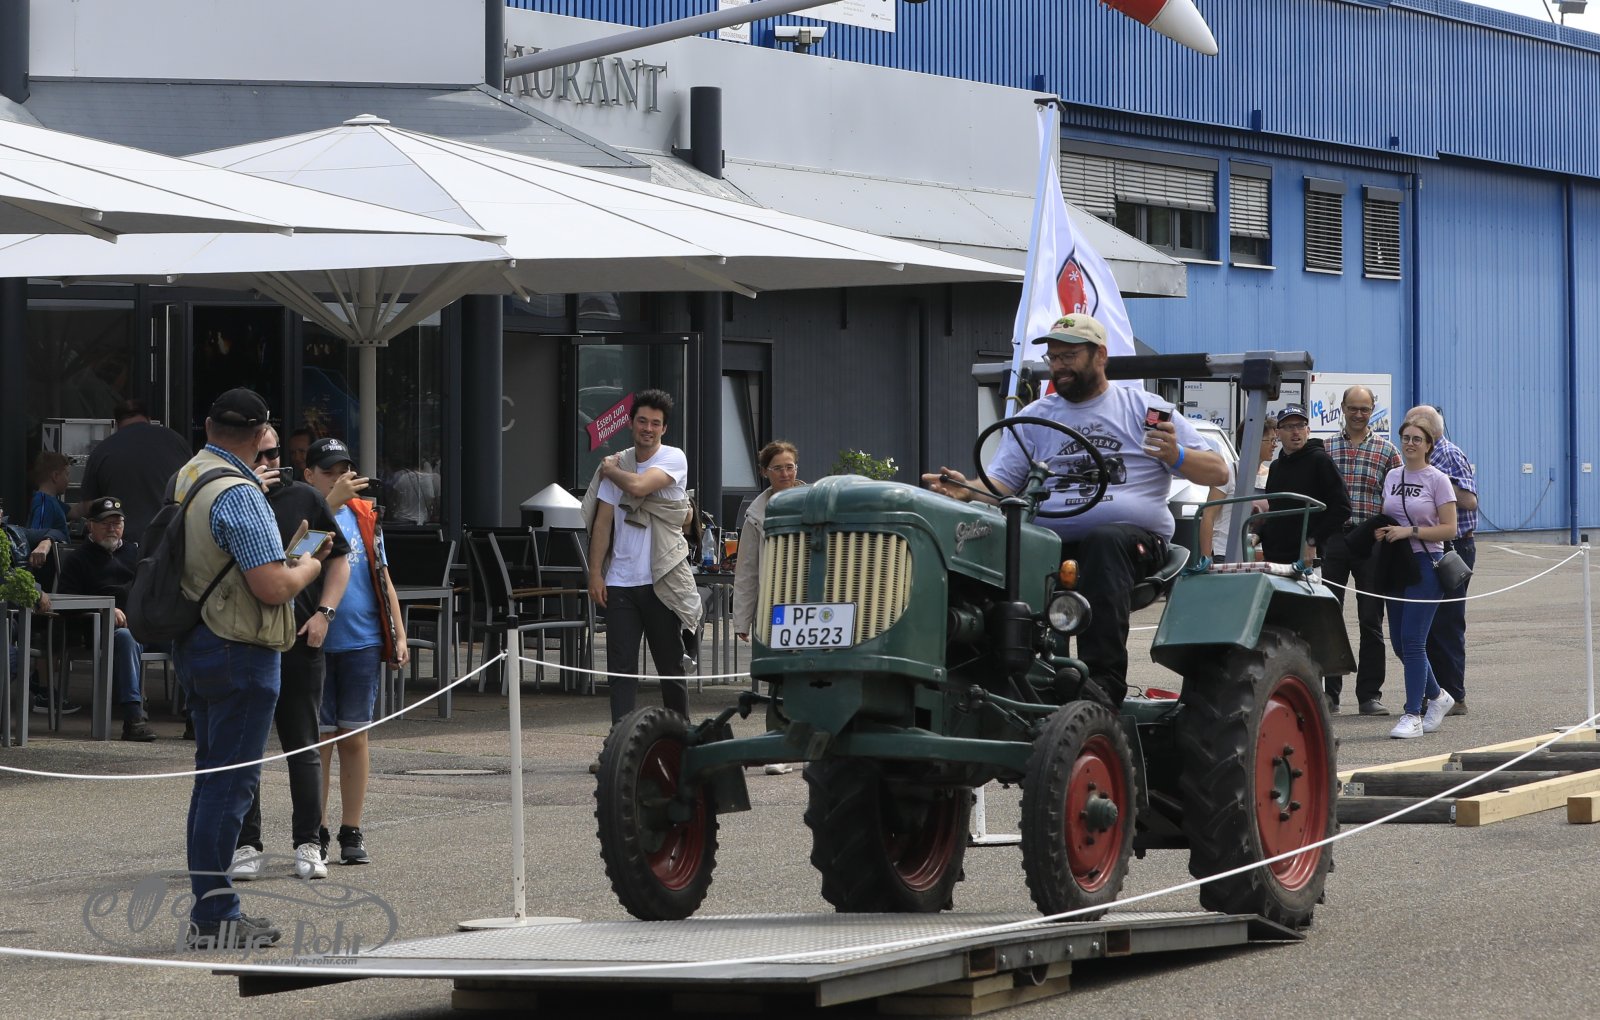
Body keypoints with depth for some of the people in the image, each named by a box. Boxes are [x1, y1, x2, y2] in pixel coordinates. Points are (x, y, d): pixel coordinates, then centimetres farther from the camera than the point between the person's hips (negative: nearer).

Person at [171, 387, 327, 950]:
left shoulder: (183, 478, 10)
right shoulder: (239, 496, -19)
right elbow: (273, 587, -24)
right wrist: (307, 568, -3)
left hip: (194, 645, 9)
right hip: (239, 651, -9)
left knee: (214, 775, 15)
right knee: (231, 781, -6)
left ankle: (211, 908, 19)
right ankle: (213, 917, -5)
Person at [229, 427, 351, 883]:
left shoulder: (305, 499, 9)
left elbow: (339, 558, 12)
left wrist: (324, 612, 0)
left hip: (300, 640, 1)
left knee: (303, 746, 4)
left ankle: (308, 843, 9)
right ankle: (246, 845, 8)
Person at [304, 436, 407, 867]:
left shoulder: (363, 516, 10)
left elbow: (382, 578, 15)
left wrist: (399, 635, 9)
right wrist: (331, 501, -30)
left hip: (362, 642, 3)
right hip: (314, 643, -3)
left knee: (355, 736, 5)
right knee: (317, 739, 2)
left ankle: (352, 832, 11)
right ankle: (315, 832, 10)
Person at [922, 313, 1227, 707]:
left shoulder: (1144, 408, 13)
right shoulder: (1034, 417, 21)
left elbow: (1218, 472, 10)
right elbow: (1002, 482, 10)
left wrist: (1176, 456, -11)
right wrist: (967, 490, -12)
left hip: (1134, 537, -2)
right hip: (1052, 538, 2)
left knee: (1103, 540, -39)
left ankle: (1103, 678, -46)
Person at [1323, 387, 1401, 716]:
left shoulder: (1387, 450, 5)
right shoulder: (1326, 449, 9)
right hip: (1333, 538, 1)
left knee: (1371, 620, 2)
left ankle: (1369, 694, 6)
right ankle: (1329, 691, 9)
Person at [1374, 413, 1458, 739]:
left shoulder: (1437, 480, -6)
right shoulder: (1392, 477, 12)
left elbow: (1448, 529, -9)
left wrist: (1410, 531, -18)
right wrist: (1381, 532, -1)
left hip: (1426, 564, -6)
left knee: (1412, 640, -12)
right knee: (1399, 642, 8)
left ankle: (1413, 715, -8)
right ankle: (1436, 697, 29)